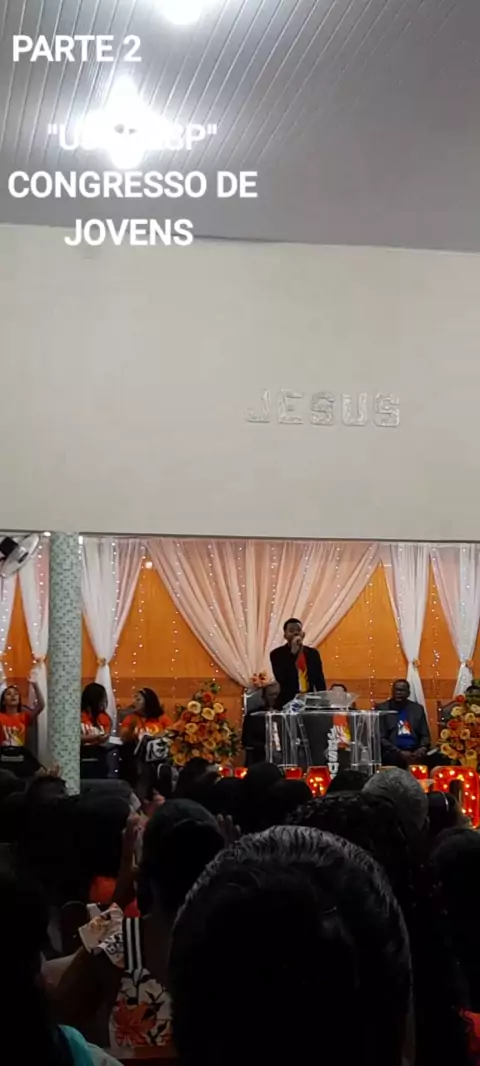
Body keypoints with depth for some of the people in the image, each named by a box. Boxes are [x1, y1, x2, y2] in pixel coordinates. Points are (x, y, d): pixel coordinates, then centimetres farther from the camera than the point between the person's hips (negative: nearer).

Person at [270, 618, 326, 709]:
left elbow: (320, 681, 13)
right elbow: (281, 678, -18)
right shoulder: (277, 654, -2)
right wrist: (293, 652, -17)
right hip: (287, 703, -3)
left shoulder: (312, 653, 10)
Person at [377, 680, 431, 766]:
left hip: (415, 753, 3)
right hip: (392, 754, -3)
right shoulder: (382, 709, 5)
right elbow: (380, 738, -1)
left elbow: (425, 735, 17)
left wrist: (423, 748, -5)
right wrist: (399, 752, -13)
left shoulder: (417, 708, 15)